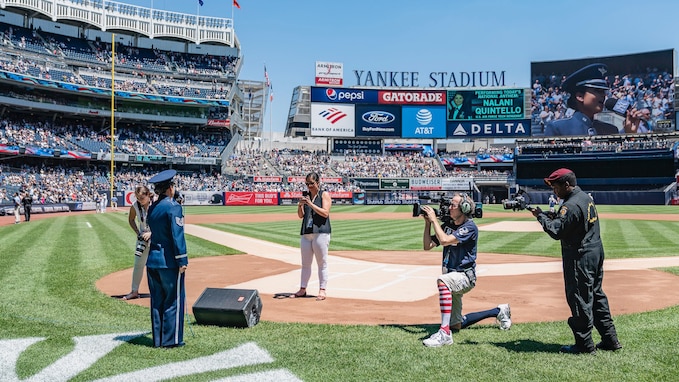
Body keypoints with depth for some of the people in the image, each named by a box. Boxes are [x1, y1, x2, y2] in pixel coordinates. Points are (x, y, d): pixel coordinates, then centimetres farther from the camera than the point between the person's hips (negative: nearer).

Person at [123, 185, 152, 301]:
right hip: (143, 237, 4)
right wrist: (138, 233, -4)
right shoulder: (135, 206, -10)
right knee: (138, 264, 8)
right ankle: (135, 291, 19)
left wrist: (151, 233, -26)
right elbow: (131, 220, 8)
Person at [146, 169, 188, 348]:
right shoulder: (173, 207, -12)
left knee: (157, 301, 12)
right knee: (174, 300, 2)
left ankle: (158, 339, 19)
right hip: (169, 261, -7)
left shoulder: (152, 208, 11)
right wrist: (182, 261, -13)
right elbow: (177, 236, -17)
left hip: (152, 261, 8)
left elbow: (152, 233, 14)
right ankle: (171, 339, 6)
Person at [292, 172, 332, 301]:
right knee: (305, 263, 9)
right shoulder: (306, 195, 16)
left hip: (321, 233, -6)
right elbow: (300, 215, 13)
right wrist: (300, 205, -6)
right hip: (306, 233, 6)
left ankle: (322, 290, 1)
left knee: (322, 263, -2)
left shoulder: (324, 195, 1)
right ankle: (302, 289, 15)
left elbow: (325, 213, -11)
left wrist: (311, 204, -17)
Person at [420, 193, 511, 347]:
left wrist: (434, 220, -19)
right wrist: (428, 223, -3)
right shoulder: (447, 224, 7)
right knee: (456, 325, 15)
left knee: (443, 281, -41)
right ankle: (498, 311, 34)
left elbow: (445, 240, -29)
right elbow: (427, 246, 4)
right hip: (453, 277, 8)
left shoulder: (470, 227, -15)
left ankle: (444, 333, -42)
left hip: (465, 276, -8)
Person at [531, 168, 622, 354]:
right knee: (596, 296, 18)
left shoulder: (571, 205, -21)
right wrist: (551, 216, 5)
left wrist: (541, 216, -11)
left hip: (580, 257, -10)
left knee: (580, 299, -1)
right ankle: (610, 339, 25)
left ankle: (584, 344, 7)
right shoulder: (586, 198, 12)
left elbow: (556, 231, -23)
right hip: (596, 251, 10)